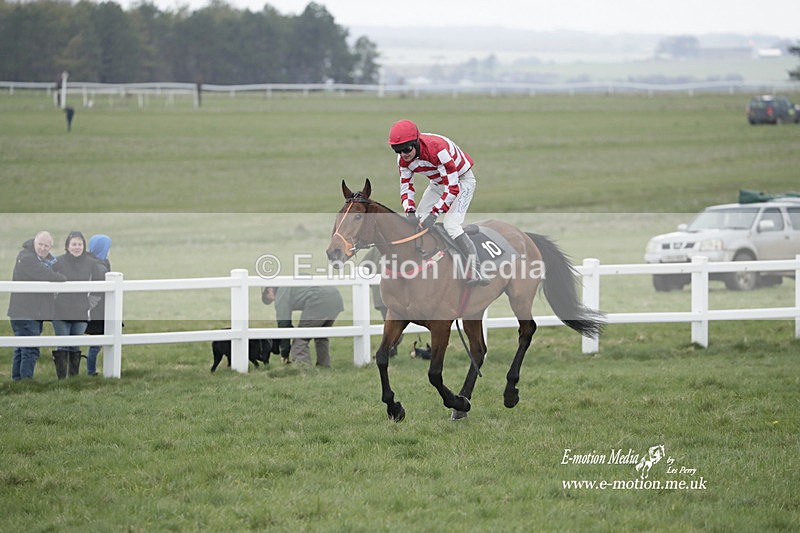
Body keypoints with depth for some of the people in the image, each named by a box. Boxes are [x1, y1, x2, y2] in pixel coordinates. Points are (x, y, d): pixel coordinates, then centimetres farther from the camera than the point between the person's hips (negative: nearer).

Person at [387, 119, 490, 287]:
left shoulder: (436, 149, -37)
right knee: (416, 222, 3)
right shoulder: (403, 159, -14)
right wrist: (410, 212, -25)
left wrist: (434, 213, -38)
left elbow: (453, 187, -34)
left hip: (462, 180, -8)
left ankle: (474, 271, -27)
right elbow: (406, 186, -6)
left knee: (451, 224, -25)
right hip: (438, 183, 8)